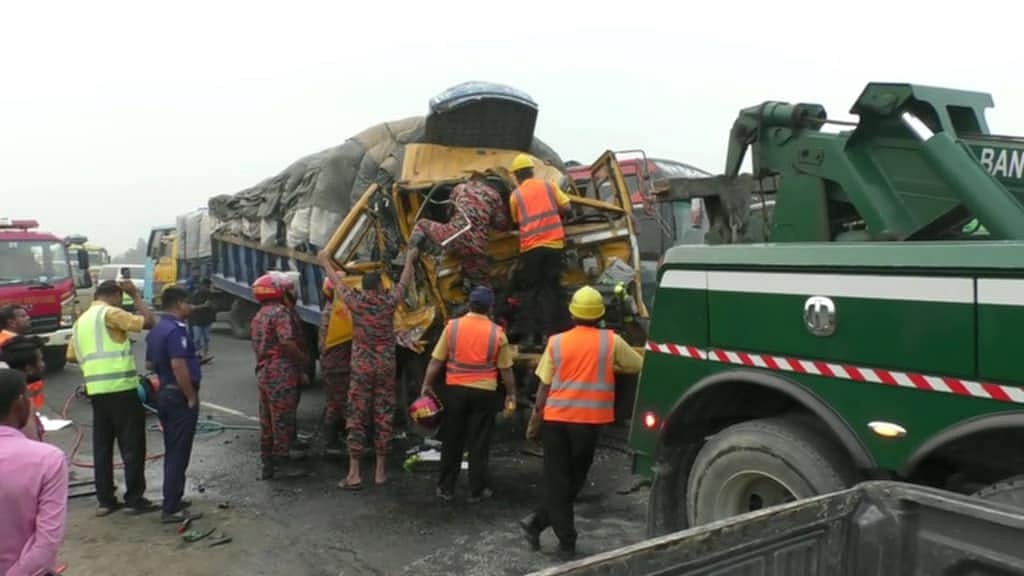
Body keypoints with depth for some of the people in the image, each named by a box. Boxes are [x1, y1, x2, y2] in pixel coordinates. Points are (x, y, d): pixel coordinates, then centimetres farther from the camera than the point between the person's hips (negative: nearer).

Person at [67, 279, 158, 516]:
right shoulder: (110, 313, -8)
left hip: (96, 390, 8)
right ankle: (135, 499, 4)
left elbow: (72, 356, 19)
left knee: (102, 446, 12)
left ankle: (105, 500, 16)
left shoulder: (81, 320, 16)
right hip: (121, 388, -8)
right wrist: (136, 295, -5)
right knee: (132, 445, 0)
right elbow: (148, 322, -15)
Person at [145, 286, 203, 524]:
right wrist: (191, 397, -20)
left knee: (173, 451, 18)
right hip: (179, 396, -10)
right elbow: (178, 366, -26)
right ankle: (172, 509, -2)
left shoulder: (155, 330, 12)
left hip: (164, 394, 10)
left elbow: (150, 364, 19)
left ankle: (173, 499, 28)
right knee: (179, 453, -5)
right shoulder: (176, 330, -18)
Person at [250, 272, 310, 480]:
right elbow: (287, 342, -23)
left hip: (263, 373, 9)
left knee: (267, 421, 13)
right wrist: (303, 358, -10)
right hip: (282, 374, -9)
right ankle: (282, 462, 1)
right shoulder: (280, 312, -11)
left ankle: (268, 464, 19)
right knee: (283, 420, -3)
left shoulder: (258, 317, 18)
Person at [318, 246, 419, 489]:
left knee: (356, 418, 3)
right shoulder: (388, 302, -3)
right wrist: (410, 260, 32)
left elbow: (337, 283, 13)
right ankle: (380, 471, 13)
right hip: (386, 367, 1)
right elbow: (404, 283, 15)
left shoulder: (355, 301, -4)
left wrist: (326, 263, 31)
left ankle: (354, 473, 2)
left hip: (361, 367, 0)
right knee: (383, 417, 7)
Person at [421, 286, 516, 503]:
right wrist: (511, 393, 12)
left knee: (452, 441, 11)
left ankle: (446, 488, 18)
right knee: (479, 443, 7)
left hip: (456, 390, 1)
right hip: (484, 393, -1)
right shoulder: (497, 332, -4)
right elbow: (505, 369, 1)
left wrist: (427, 385, 7)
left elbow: (436, 360, -2)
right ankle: (477, 491, 13)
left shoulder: (452, 326, -3)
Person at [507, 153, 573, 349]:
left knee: (531, 290, 9)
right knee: (550, 289, 7)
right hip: (553, 243, 1)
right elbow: (567, 207, 4)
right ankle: (548, 333, 3)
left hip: (529, 246, -1)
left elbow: (516, 221, 12)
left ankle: (531, 335, 5)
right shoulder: (549, 186, 8)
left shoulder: (515, 195, 5)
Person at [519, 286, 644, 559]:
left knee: (557, 480, 10)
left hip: (556, 417, 1)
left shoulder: (557, 342, -1)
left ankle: (567, 541, 11)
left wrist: (535, 419, 9)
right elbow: (639, 366, 11)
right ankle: (537, 522, 17)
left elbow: (545, 385, 1)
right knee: (574, 479, 15)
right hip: (590, 419, 0)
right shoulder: (612, 341, -2)